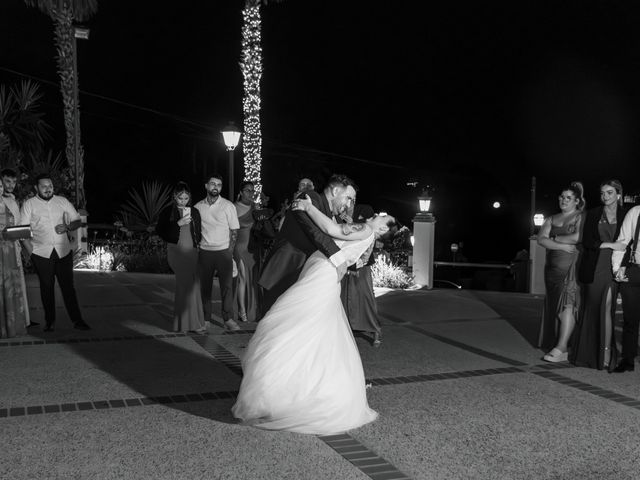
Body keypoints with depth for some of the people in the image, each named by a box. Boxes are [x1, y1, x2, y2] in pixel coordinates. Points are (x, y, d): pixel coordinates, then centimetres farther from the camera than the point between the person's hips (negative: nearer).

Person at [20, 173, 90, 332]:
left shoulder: (62, 201, 9)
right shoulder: (29, 204, 2)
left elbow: (77, 221, 12)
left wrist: (68, 227, -10)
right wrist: (31, 252, -9)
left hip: (63, 251, 1)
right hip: (41, 253, -1)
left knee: (68, 286, 0)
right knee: (47, 287, 5)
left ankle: (77, 320, 2)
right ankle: (50, 321, 15)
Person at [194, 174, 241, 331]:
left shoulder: (228, 206, 1)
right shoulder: (198, 207, 6)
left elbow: (234, 230, 3)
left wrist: (230, 251, -4)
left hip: (223, 251, -1)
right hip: (204, 252, 2)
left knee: (227, 286, -4)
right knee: (205, 286, 3)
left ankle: (228, 319, 2)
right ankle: (206, 319, 10)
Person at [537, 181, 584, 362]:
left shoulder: (581, 218, 2)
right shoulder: (552, 219, 18)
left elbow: (577, 237, -16)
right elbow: (541, 239, 4)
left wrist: (555, 238, -2)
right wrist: (562, 246, -9)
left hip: (572, 266, -6)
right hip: (553, 266, 6)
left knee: (567, 304, -13)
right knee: (554, 305, 4)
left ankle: (561, 348, -15)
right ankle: (559, 347, 10)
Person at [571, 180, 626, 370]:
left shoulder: (625, 216, 8)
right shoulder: (592, 214, 9)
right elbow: (587, 241, 1)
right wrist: (610, 244, -12)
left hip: (613, 267, -1)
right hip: (593, 267, 1)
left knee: (606, 309, -8)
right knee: (592, 309, 2)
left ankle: (606, 354, -2)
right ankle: (590, 354, 8)